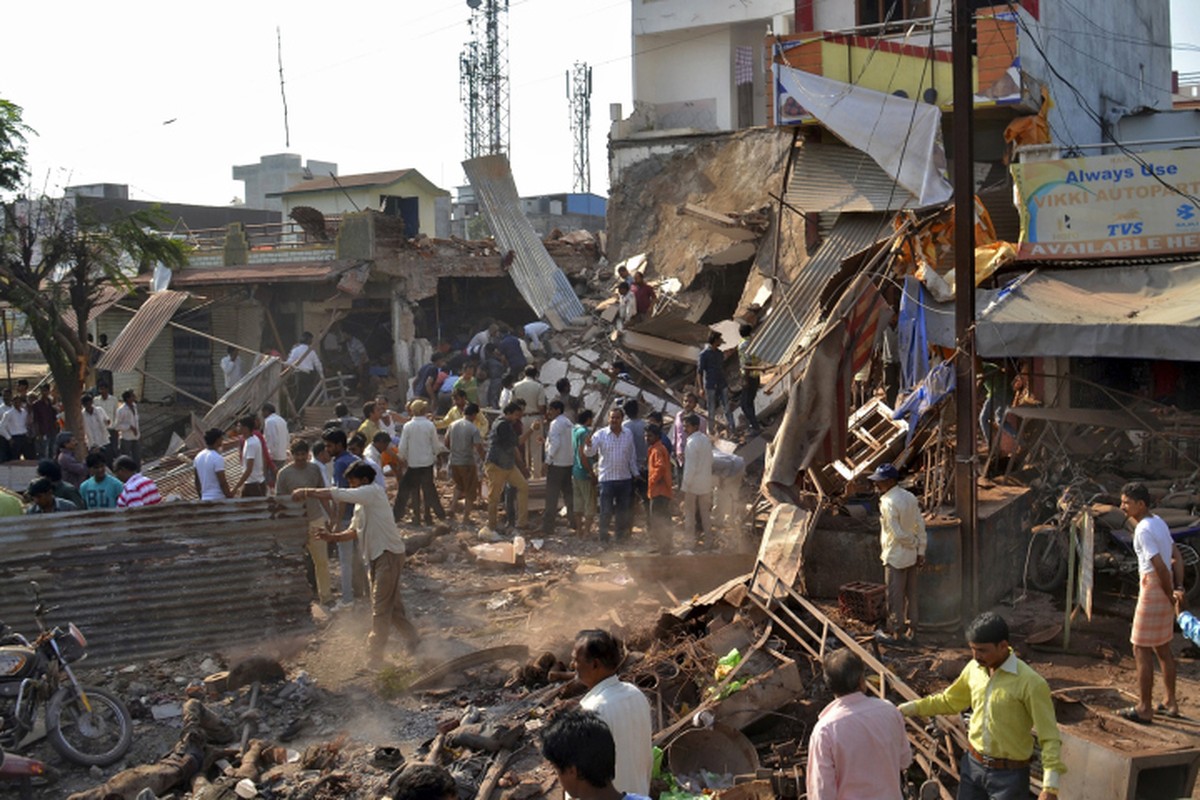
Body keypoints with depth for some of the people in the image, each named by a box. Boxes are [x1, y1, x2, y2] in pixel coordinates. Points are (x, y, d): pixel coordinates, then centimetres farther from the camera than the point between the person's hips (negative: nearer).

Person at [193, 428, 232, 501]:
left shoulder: (198, 457, 9)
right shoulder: (218, 458, -15)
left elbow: (197, 482, 15)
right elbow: (222, 482, -16)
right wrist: (229, 495, -5)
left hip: (204, 498, 8)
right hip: (218, 499, -8)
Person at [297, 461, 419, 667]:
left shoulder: (373, 492, -13)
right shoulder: (362, 502, 16)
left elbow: (339, 494, -22)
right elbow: (354, 532, 15)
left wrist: (308, 492, -16)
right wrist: (333, 537, -3)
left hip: (389, 553, -10)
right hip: (377, 555, 10)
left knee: (380, 607, -5)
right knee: (392, 604, 16)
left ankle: (374, 657, 0)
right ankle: (413, 642, 26)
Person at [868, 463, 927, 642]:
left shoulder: (888, 503, -21)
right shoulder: (910, 497, 2)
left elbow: (898, 533, -22)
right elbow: (921, 525, 3)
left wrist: (913, 543, -5)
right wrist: (921, 551, 7)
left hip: (896, 557, -7)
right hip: (912, 555, 7)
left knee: (895, 596, 6)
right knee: (911, 594, 14)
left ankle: (894, 630, 16)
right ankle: (910, 629, 22)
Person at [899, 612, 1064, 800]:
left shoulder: (1030, 683, -21)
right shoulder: (974, 669, -3)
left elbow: (1049, 737, -19)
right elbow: (949, 701, 16)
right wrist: (909, 708, 8)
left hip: (1009, 774, -6)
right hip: (973, 765, 6)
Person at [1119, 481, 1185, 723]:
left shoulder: (1144, 530, -19)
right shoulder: (1159, 522, 10)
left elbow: (1160, 567, -23)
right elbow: (1176, 558, 10)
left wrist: (1171, 595, -10)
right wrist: (1179, 588, 3)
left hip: (1153, 591, -9)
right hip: (1164, 591, 9)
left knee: (1141, 650, -1)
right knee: (1163, 648, 19)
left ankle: (1144, 709, 5)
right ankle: (1170, 702, 29)